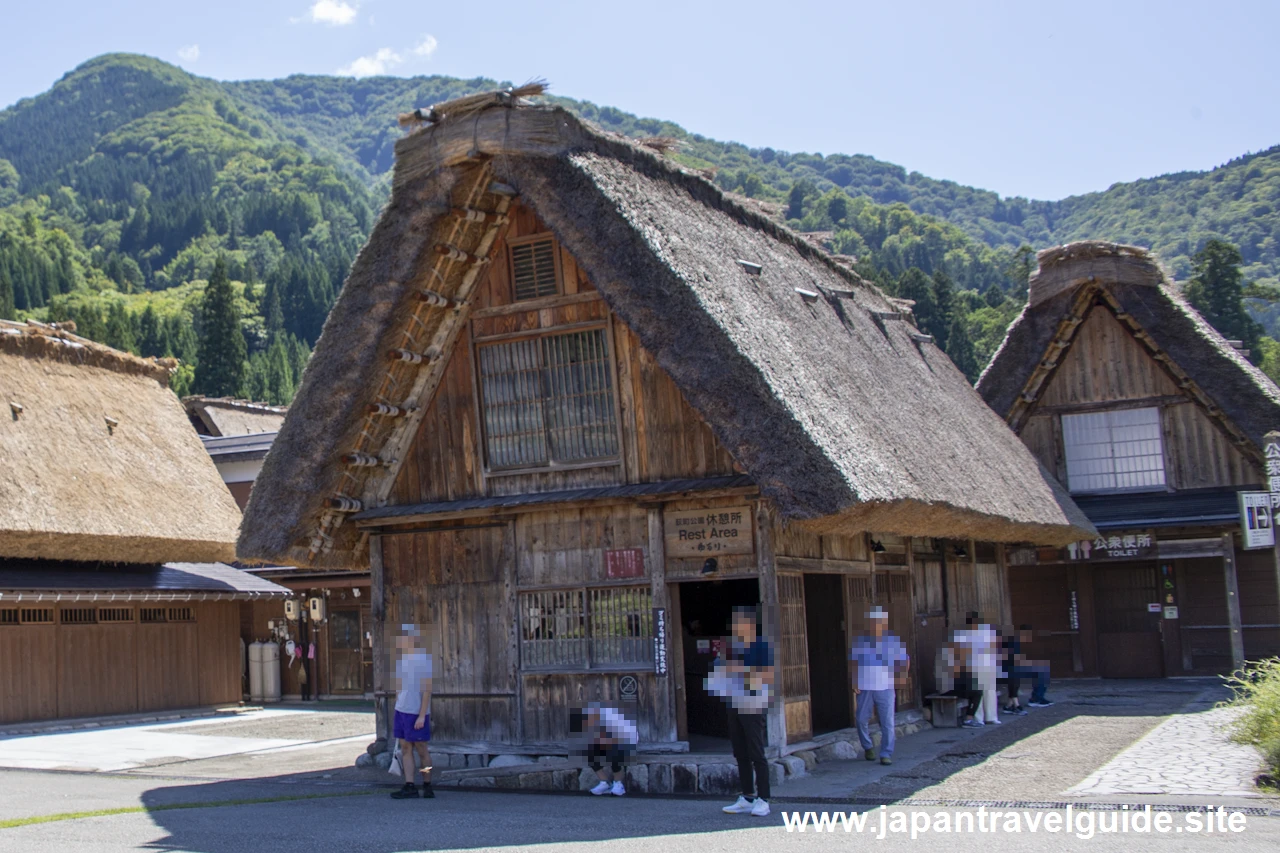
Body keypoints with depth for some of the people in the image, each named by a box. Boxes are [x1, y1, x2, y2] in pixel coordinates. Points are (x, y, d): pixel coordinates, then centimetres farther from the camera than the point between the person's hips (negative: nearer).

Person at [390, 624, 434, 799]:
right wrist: (398, 710, 16)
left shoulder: (423, 660, -11)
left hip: (416, 713, -7)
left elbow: (427, 689, -12)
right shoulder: (402, 660, 11)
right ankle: (409, 787, 3)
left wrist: (422, 716, -15)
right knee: (405, 748, 3)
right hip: (401, 711, 7)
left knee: (421, 750, 1)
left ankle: (427, 786, 12)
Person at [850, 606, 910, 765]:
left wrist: (903, 676, 0)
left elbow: (905, 660, 12)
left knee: (887, 722, -5)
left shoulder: (893, 642, 4)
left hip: (885, 688, -1)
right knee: (862, 720, 3)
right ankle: (868, 747, 25)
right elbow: (854, 663, 11)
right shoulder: (860, 642, 6)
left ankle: (886, 754, 1)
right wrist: (855, 682, 2)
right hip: (864, 689, 1)